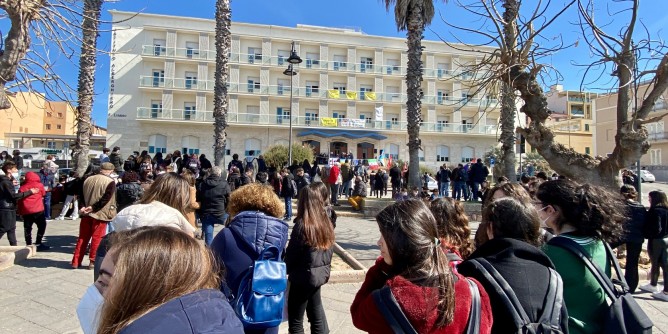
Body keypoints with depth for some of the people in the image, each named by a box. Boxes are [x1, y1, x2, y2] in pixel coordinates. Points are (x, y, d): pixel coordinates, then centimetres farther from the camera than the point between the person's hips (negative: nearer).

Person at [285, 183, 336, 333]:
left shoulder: (302, 225, -21)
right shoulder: (327, 222, 0)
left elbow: (291, 254, -13)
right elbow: (329, 249, 9)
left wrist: (286, 270, 5)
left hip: (304, 276, -7)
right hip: (320, 274, 7)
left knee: (295, 317, 8)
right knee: (316, 310, 21)